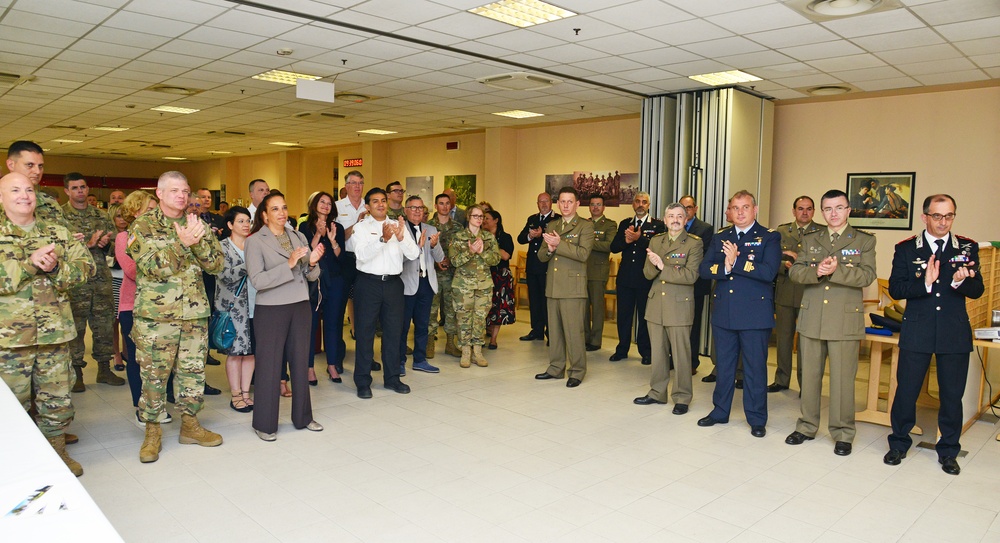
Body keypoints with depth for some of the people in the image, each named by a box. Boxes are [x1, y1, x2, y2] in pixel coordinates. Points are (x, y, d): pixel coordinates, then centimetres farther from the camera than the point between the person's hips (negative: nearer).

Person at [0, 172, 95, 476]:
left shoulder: (59, 233, 8)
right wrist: (30, 263, -22)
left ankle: (57, 449, 27)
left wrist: (56, 267, -18)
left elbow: (86, 266, -1)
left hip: (55, 332, 2)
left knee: (57, 398, 11)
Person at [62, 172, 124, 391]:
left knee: (105, 325, 9)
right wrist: (88, 244, -19)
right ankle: (76, 373, 14)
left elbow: (114, 245, 13)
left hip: (102, 279, 4)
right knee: (75, 327, 2)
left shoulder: (101, 215, 12)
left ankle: (104, 369, 21)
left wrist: (106, 243, -8)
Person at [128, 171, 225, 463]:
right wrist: (182, 242, -24)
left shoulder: (198, 226, 8)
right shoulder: (142, 226, -3)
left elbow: (217, 264, -1)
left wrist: (198, 241, -17)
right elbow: (152, 267, -15)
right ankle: (152, 432, 21)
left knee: (193, 373, 12)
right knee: (154, 376, 6)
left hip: (195, 315, 4)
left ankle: (190, 425, 27)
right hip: (155, 316, -3)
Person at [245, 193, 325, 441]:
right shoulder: (255, 241, -5)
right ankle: (265, 424, 15)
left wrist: (312, 263, -11)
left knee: (301, 362, 11)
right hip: (271, 310, -4)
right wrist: (289, 265, -23)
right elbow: (257, 280, -16)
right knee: (269, 366, 1)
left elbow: (312, 276, 11)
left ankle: (302, 417, 25)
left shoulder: (299, 237, 9)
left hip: (300, 306, 5)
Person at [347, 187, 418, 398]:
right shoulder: (360, 227, 0)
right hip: (368, 283, -3)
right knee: (365, 332, 2)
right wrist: (383, 238, -28)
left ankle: (392, 378, 24)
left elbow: (413, 254, 0)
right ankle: (363, 382, 12)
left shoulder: (398, 226, 10)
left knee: (393, 331, 10)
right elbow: (361, 255, -16)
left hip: (393, 283, 4)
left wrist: (401, 237, -18)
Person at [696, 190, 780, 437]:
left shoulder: (769, 237, -2)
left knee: (755, 368, 5)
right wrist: (724, 268, -17)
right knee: (724, 366, 14)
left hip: (755, 314, -4)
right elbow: (704, 269, 1)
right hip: (723, 313, 4)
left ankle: (757, 419, 18)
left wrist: (736, 261, -18)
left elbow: (768, 272, -17)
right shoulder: (720, 237, 11)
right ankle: (720, 412, 28)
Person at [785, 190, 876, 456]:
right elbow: (794, 271, 1)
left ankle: (843, 433, 14)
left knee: (843, 379, 1)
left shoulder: (864, 241, 4)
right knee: (809, 375, 11)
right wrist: (817, 272, -18)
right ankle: (807, 426, 24)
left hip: (845, 320, -3)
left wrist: (836, 270, -24)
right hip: (811, 319, 3)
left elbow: (867, 275, -10)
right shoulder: (810, 240, 12)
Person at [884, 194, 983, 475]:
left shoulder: (968, 248, 4)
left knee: (952, 395, 9)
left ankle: (948, 451, 25)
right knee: (906, 391, 6)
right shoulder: (906, 249, 0)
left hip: (955, 333, 1)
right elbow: (895, 289, -6)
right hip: (916, 333, -1)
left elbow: (977, 290, -1)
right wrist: (924, 283, -22)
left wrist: (960, 281, -21)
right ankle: (899, 444, 23)